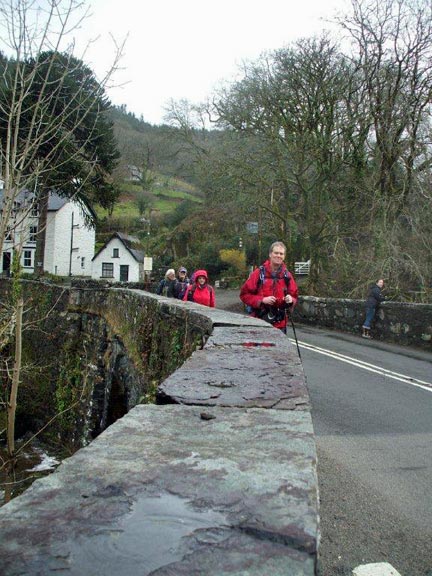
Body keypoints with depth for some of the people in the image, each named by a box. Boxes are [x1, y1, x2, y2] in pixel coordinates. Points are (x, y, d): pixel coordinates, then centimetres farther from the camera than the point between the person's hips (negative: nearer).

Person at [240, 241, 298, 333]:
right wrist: (262, 300, -17)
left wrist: (291, 300, -11)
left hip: (279, 324, 3)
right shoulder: (259, 273, -4)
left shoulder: (287, 276, 6)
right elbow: (244, 294, -4)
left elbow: (294, 296, 13)